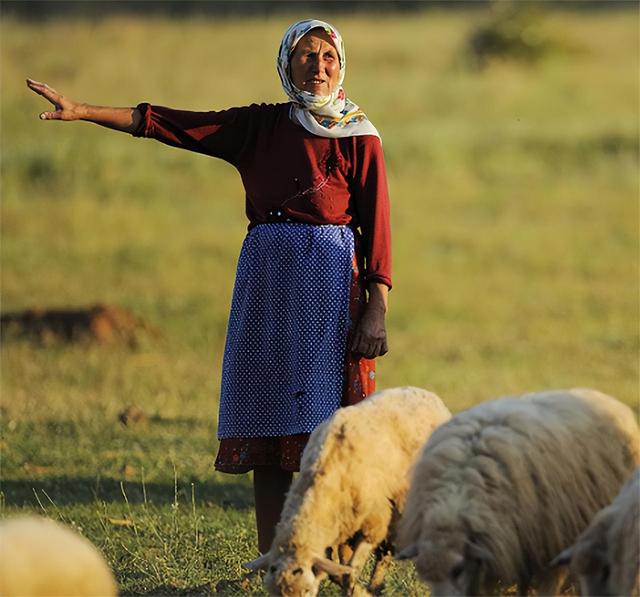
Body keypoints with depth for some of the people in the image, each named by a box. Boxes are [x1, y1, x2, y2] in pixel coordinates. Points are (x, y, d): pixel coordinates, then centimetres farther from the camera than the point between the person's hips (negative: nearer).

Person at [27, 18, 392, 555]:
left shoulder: (359, 138, 2)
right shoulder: (258, 127, 12)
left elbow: (376, 228, -2)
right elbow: (169, 124, 7)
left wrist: (377, 309, -10)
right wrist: (81, 111, 0)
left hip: (331, 279, -4)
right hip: (266, 277, 4)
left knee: (321, 420, -10)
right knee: (267, 417, 1)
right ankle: (270, 559, 4)